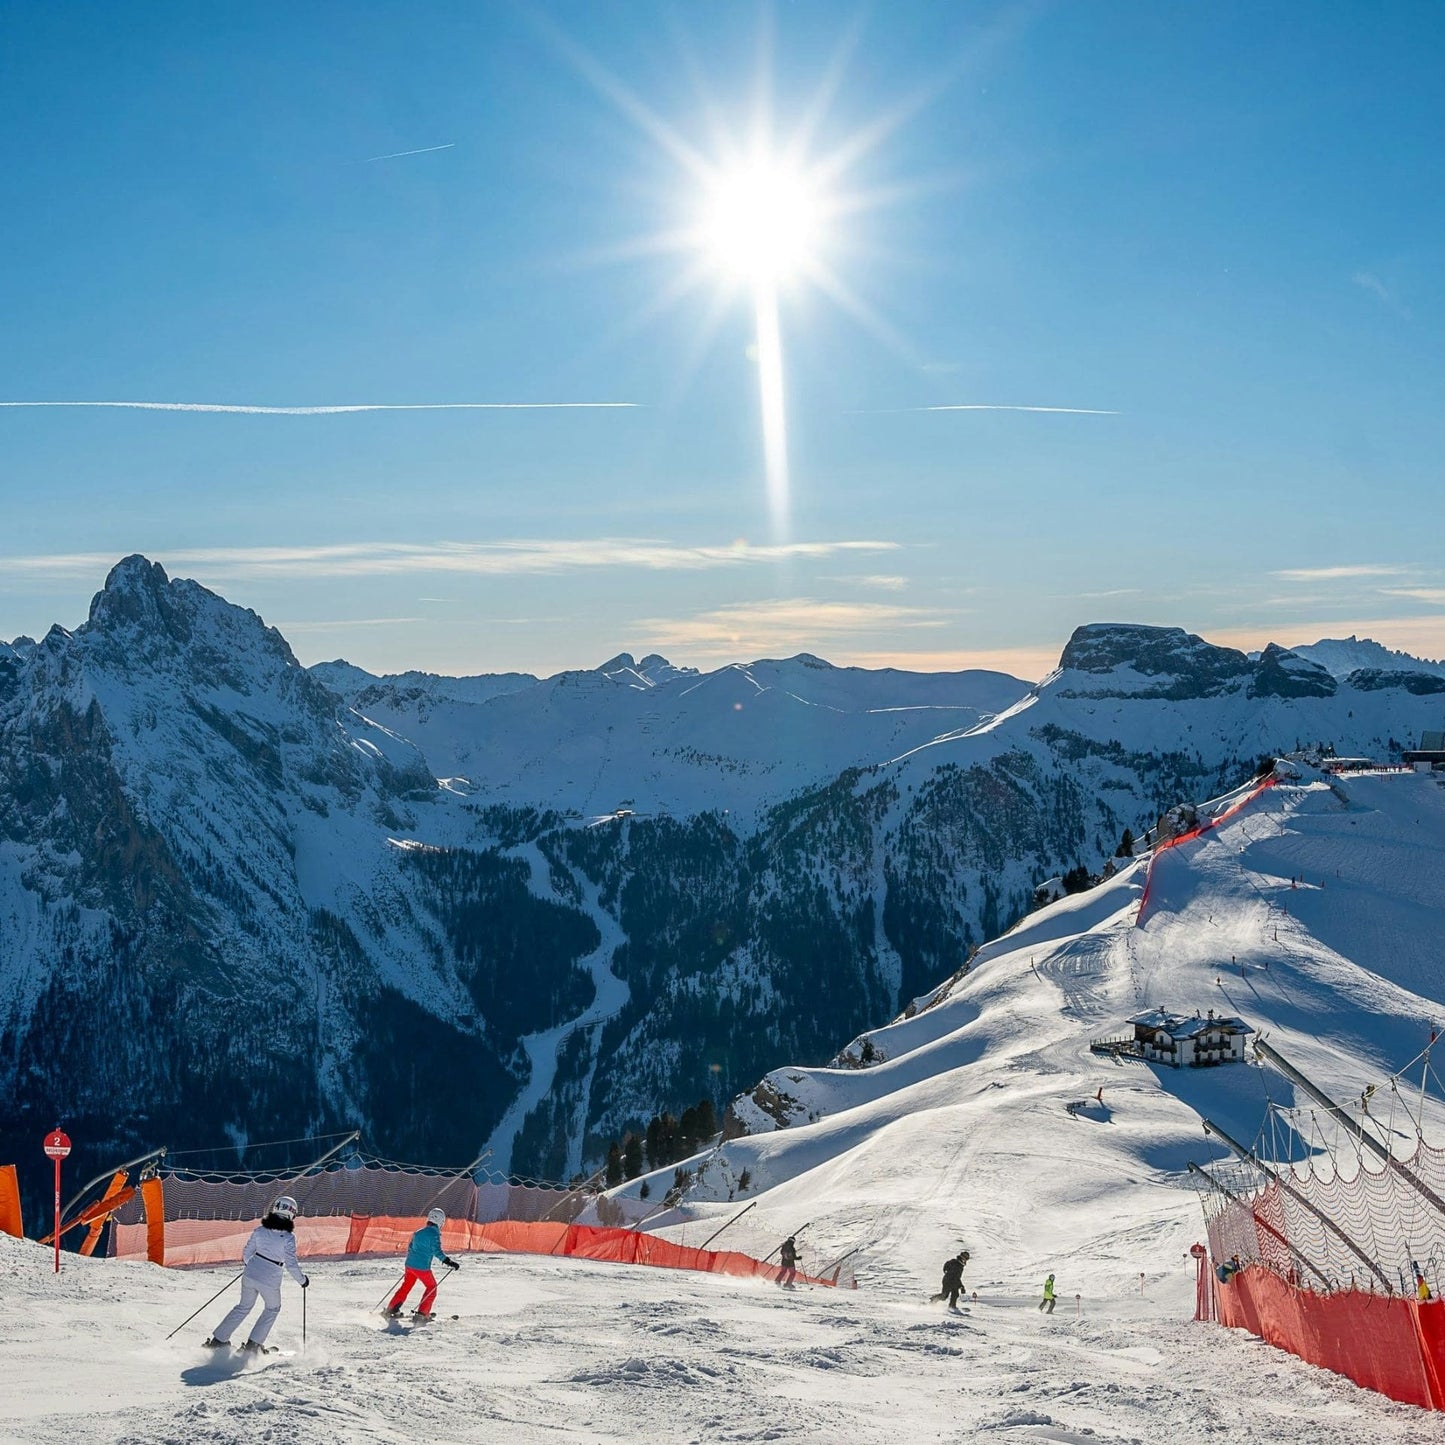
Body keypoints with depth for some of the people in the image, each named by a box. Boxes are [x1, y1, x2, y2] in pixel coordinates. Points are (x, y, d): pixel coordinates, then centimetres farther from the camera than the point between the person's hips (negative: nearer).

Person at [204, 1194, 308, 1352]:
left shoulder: (260, 1230, -2)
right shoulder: (288, 1237, -15)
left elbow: (247, 1253, 6)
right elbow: (291, 1264, -15)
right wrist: (302, 1280, 1)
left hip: (250, 1275, 4)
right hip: (270, 1282, -4)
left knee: (244, 1307, 25)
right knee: (273, 1309, 24)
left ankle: (218, 1339, 25)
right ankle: (253, 1343, 21)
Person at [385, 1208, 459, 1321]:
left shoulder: (418, 1232, 12)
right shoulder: (434, 1234, -11)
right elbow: (437, 1251, -19)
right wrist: (449, 1262, -17)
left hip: (410, 1264, 7)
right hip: (422, 1267, -7)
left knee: (405, 1287, 21)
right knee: (431, 1288, 11)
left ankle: (390, 1310, 22)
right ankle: (422, 1314, 6)